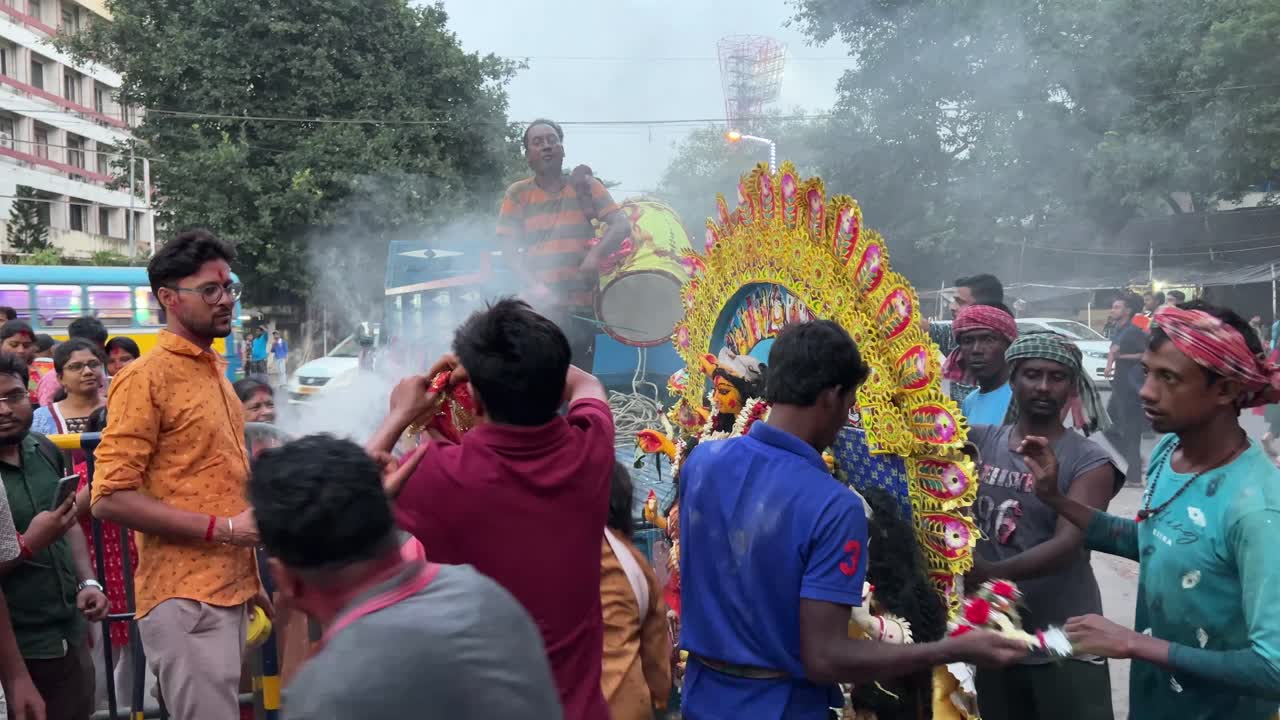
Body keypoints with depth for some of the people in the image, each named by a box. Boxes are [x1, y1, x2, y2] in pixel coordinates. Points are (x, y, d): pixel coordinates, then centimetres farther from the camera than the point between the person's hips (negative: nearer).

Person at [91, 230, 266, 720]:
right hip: (185, 600, -8)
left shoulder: (214, 370, 15)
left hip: (228, 592, 8)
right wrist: (223, 529, -18)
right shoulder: (147, 377, -10)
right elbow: (110, 498, -17)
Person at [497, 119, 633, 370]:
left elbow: (622, 225, -4)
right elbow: (509, 250, -1)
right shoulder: (517, 194, 4)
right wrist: (534, 286, -18)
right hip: (540, 306, -1)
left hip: (581, 304, 1)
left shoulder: (585, 186, 5)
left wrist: (595, 255, -23)